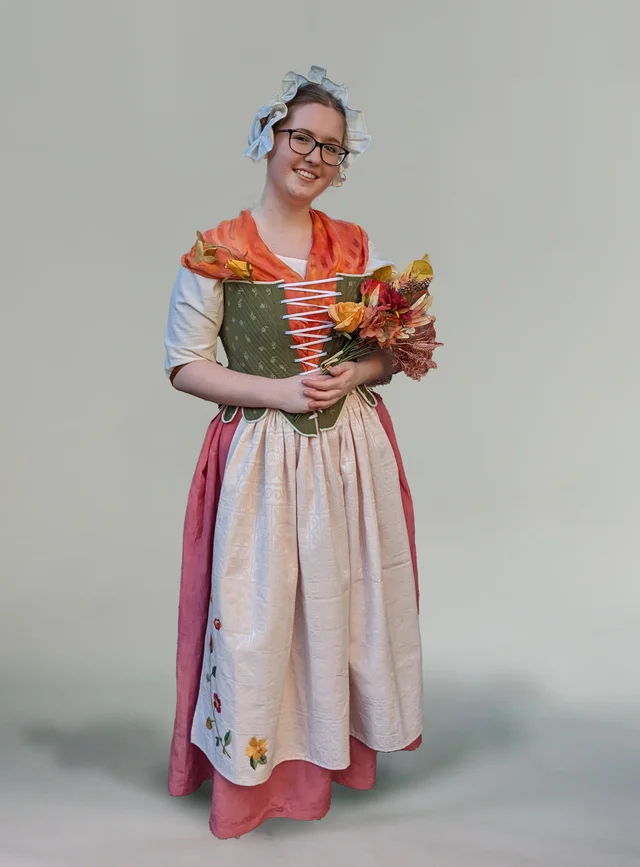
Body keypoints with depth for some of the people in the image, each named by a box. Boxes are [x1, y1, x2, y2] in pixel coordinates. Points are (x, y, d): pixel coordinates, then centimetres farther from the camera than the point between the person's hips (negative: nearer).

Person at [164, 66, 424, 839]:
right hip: (261, 455, -3)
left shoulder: (355, 248, 7)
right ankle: (253, 764, 26)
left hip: (351, 449, 4)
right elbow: (184, 364, -5)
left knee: (345, 597, 12)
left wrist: (353, 375, -11)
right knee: (256, 607, 3)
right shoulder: (217, 251, -4)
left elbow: (392, 350, 11)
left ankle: (337, 745, 36)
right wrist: (278, 390, -15)